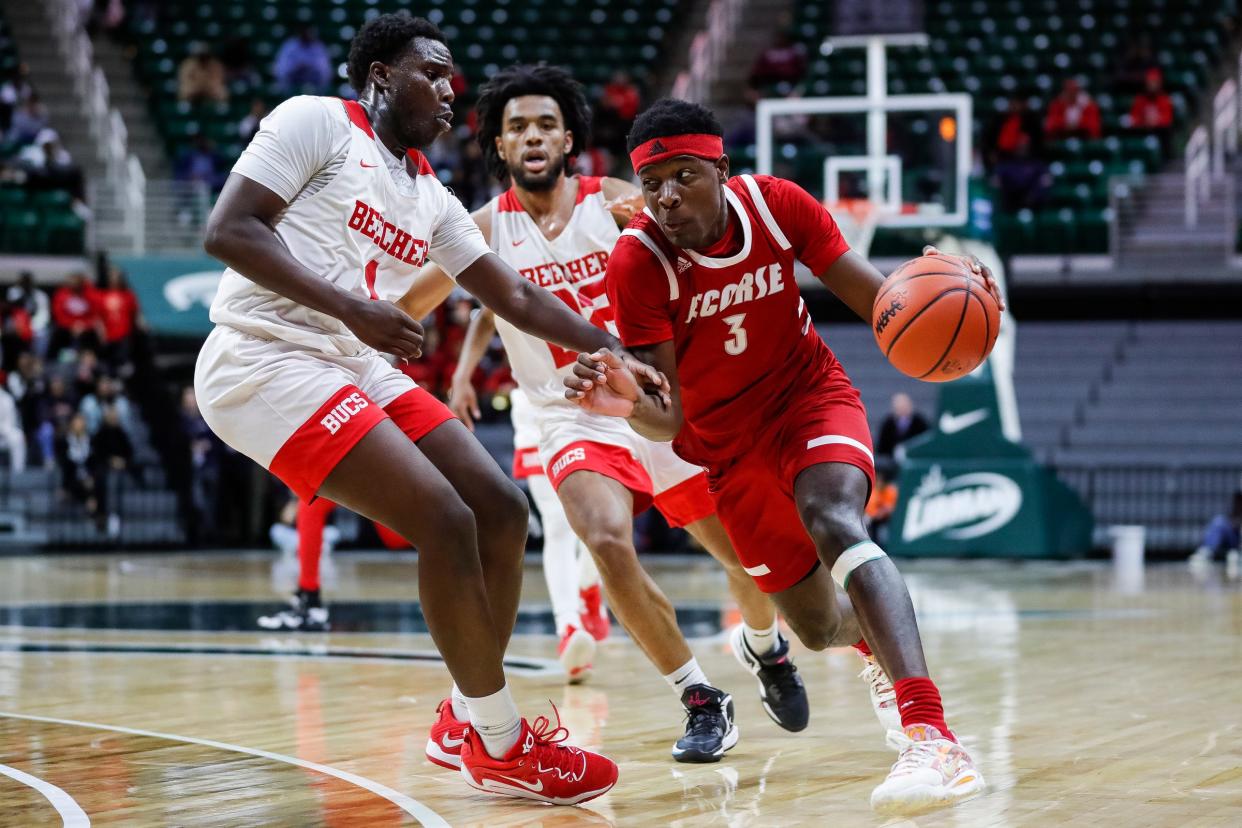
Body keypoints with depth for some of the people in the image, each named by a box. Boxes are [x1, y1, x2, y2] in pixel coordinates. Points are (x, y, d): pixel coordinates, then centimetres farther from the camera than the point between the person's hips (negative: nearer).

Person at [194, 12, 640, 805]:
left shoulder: (431, 197, 19)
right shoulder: (317, 122, -4)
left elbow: (518, 298, 25)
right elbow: (229, 230, -13)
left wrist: (614, 350, 18)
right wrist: (351, 309, -20)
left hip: (358, 368, 9)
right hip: (267, 359, -9)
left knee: (501, 508, 2)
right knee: (446, 523, -17)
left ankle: (467, 721, 17)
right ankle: (501, 745, -3)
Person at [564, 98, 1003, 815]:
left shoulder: (776, 203, -19)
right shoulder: (638, 261, -23)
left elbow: (880, 300, -11)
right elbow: (670, 419, -24)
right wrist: (628, 403, -48)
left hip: (810, 395, -1)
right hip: (727, 440, 1)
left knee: (832, 517, -34)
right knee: (821, 627, 8)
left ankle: (931, 735, -48)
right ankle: (882, 645, 51)